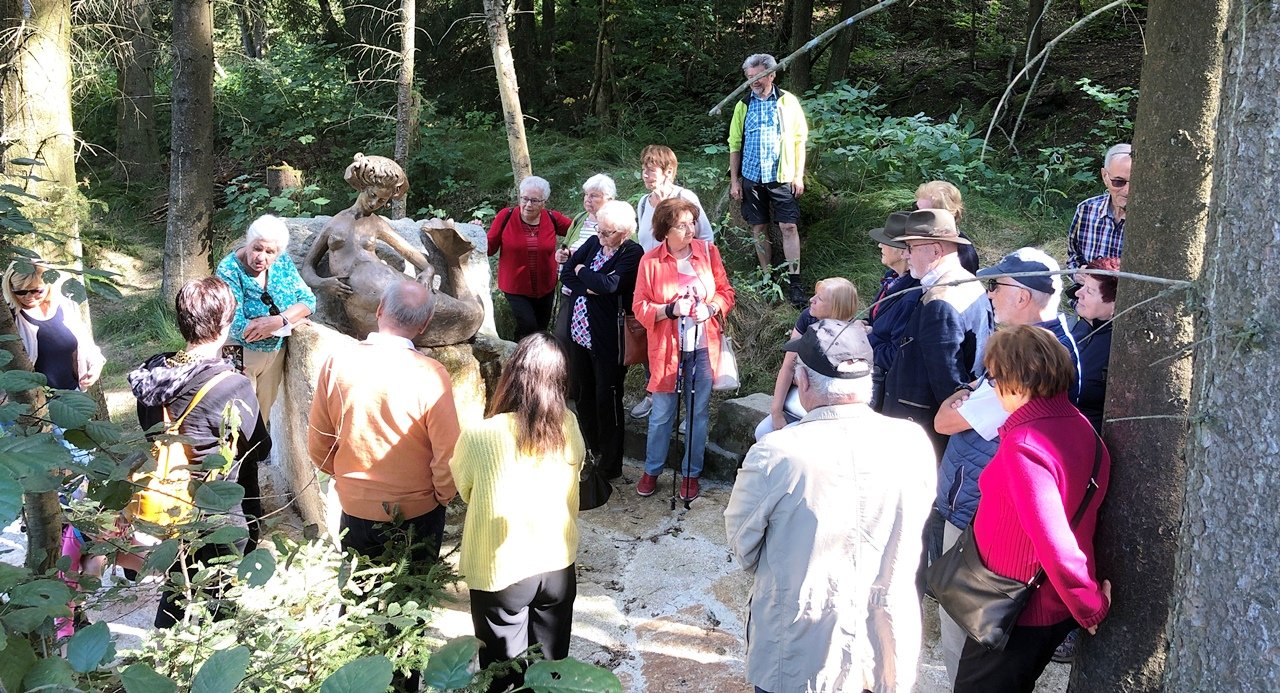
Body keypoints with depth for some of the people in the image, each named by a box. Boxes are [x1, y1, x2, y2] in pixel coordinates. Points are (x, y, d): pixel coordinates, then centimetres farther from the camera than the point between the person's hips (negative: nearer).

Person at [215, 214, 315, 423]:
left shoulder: (282, 262, -6)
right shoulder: (230, 270, -21)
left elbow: (308, 300, -8)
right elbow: (236, 327, -28)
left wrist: (278, 321, -27)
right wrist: (289, 321, -23)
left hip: (276, 352, 5)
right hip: (241, 354, -5)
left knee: (264, 412, 21)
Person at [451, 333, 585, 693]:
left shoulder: (479, 437, -24)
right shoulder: (569, 427, -13)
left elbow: (465, 490, -5)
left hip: (500, 571, -3)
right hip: (558, 563, 3)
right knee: (551, 662, 24)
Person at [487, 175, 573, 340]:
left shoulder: (552, 218, -9)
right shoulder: (506, 216, -12)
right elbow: (490, 248, -6)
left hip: (545, 288, 3)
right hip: (516, 288, -3)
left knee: (541, 331, 18)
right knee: (528, 326, -21)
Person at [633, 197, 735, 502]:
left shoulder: (708, 252, -2)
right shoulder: (651, 261, -9)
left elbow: (726, 291, 5)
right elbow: (640, 308, -7)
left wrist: (712, 308, -15)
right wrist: (670, 309, -23)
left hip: (703, 347, 2)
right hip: (667, 349, -2)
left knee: (699, 413, 12)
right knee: (662, 414, 10)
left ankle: (692, 473, 28)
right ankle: (651, 471, 29)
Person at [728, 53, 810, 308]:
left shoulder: (787, 102, 1)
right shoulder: (743, 106, 8)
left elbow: (799, 140, 2)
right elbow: (735, 145, 10)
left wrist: (799, 175, -4)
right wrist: (734, 180, 5)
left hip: (781, 177, -3)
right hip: (751, 177, 3)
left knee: (789, 227, -7)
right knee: (759, 228, 7)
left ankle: (794, 282, -3)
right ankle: (768, 278, 18)